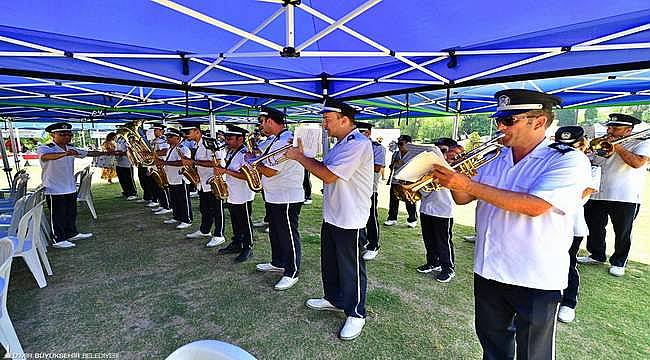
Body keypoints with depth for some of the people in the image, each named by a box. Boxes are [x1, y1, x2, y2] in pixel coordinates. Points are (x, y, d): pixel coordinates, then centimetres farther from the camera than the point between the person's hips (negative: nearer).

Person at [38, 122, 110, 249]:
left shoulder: (71, 149, 9)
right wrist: (65, 153, -54)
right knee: (58, 215, 2)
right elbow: (46, 156, -36)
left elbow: (88, 153, 17)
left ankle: (72, 233, 33)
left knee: (71, 213, 18)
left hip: (71, 188, 7)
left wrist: (105, 153, 10)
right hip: (54, 190, -7)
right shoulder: (45, 148, -14)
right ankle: (59, 240, 11)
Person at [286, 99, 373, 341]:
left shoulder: (358, 144, -21)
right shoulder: (341, 144, 13)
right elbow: (323, 167, 12)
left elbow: (329, 175, -27)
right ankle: (333, 299, 43)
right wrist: (302, 156, -2)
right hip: (331, 216, 10)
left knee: (351, 269, 6)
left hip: (350, 220, -10)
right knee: (329, 263, 23)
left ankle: (356, 314, 25)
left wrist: (299, 157, -17)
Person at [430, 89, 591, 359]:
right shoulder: (494, 159, 4)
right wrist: (453, 174, -14)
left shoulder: (569, 161, -12)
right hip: (487, 272, 5)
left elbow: (534, 206, -27)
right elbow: (463, 199, 5)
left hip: (536, 280, -4)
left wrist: (469, 185, -29)